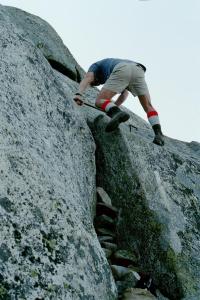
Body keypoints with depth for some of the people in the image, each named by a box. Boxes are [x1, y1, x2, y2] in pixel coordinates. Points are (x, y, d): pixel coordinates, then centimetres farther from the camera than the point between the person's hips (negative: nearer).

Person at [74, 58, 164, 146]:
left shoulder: (95, 66, 33)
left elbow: (87, 79, 10)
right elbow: (125, 93, 40)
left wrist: (79, 94, -7)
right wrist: (114, 107, 38)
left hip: (122, 71, -5)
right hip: (138, 70, 6)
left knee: (100, 101, -3)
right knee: (148, 106, 12)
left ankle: (117, 113, -34)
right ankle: (158, 133, -10)